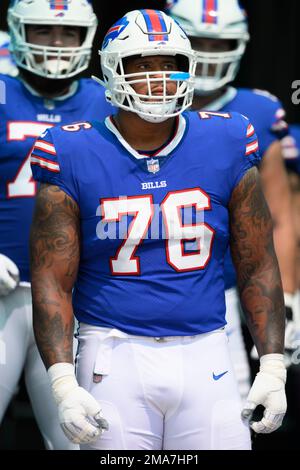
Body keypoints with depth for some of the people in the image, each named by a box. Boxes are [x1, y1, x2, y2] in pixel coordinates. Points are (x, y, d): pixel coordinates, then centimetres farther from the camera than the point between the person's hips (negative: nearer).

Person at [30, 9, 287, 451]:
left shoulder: (224, 148, 4)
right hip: (115, 359, -2)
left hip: (205, 359, 2)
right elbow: (52, 282, -4)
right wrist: (63, 384, -14)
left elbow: (258, 269, 8)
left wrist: (273, 368, 2)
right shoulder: (77, 157, -2)